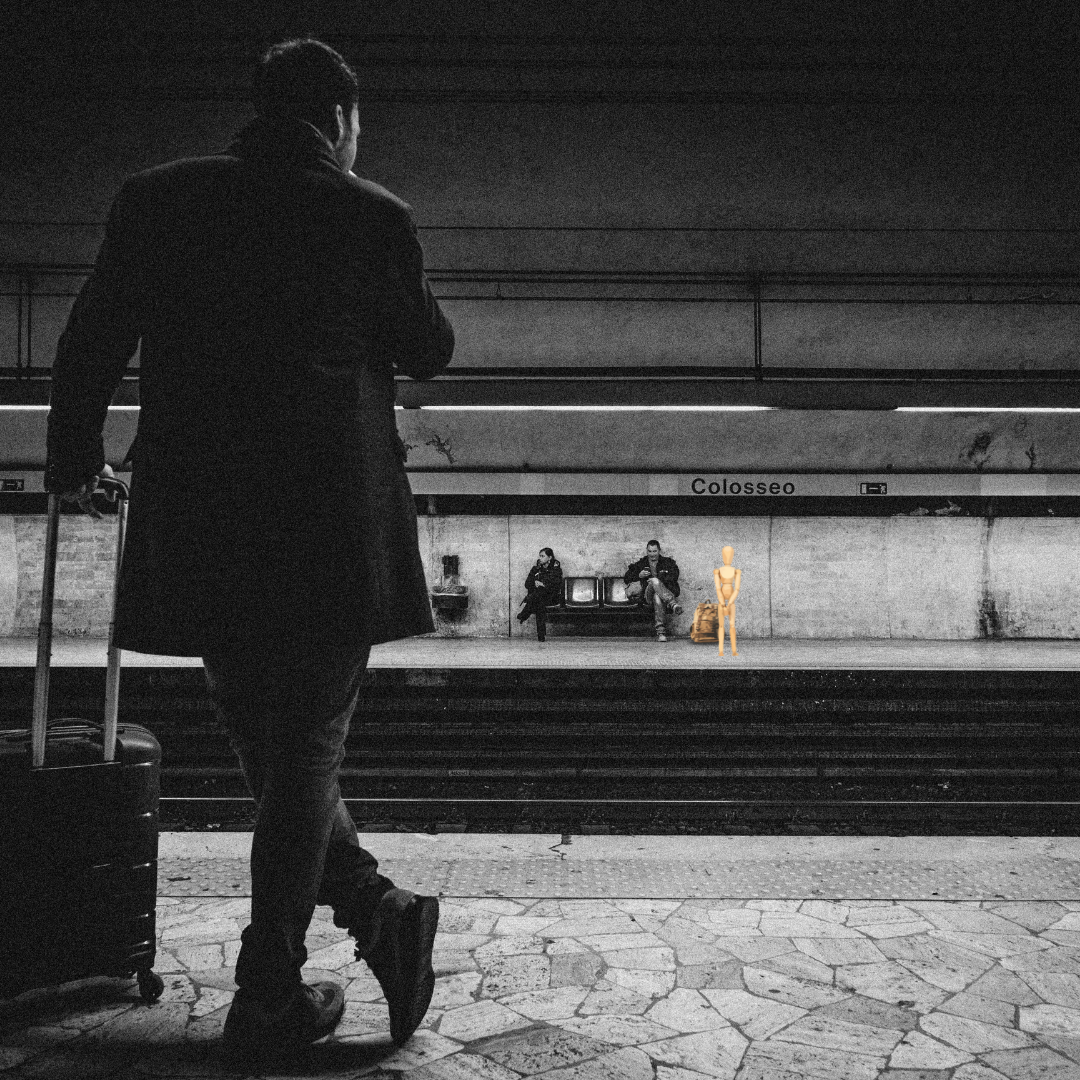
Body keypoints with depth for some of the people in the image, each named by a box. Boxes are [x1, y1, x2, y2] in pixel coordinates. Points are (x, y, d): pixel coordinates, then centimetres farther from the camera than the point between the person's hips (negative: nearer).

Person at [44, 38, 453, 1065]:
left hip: (197, 529, 3)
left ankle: (379, 912, 18)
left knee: (263, 745, 18)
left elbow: (88, 348, 10)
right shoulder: (370, 217, -3)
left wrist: (73, 461, 25)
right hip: (333, 531, -2)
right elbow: (429, 350, 10)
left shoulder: (155, 200, 5)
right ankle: (266, 1001, 13)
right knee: (306, 750, 7)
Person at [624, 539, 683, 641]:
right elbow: (626, 578, 16)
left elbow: (674, 577, -1)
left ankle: (661, 632, -48)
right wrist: (639, 575, -3)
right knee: (655, 582, -36)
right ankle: (673, 603, -52)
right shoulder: (641, 563, 22)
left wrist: (659, 579, -17)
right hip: (647, 595, 0)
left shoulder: (668, 562, 18)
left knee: (657, 597, -41)